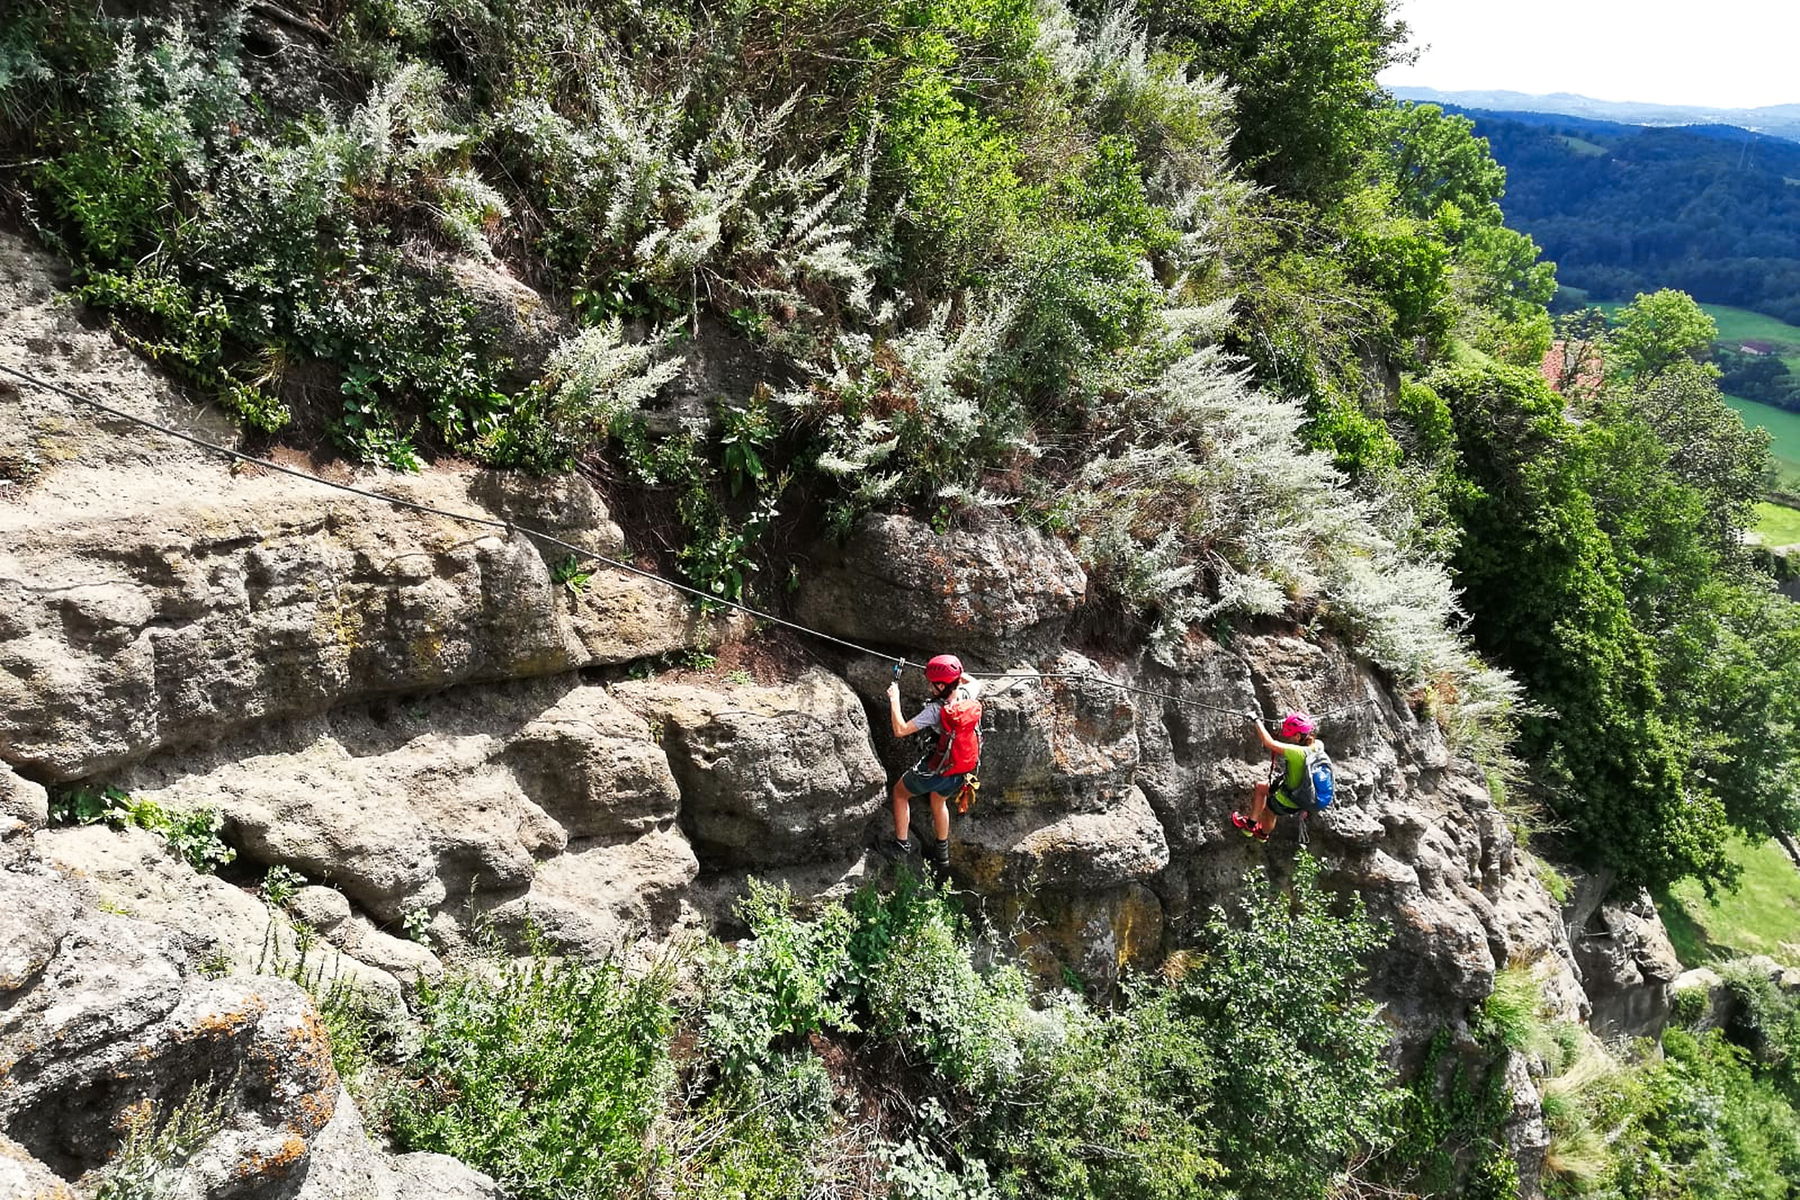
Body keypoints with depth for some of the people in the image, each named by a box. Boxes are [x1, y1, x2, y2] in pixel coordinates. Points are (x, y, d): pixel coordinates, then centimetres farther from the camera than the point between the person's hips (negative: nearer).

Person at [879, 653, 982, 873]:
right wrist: (956, 672, 13)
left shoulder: (936, 710, -30)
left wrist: (894, 699, -20)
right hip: (961, 769, 6)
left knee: (900, 792, 21)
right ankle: (942, 853, 46)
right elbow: (975, 682, 16)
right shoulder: (967, 695, -12)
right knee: (939, 801, 33)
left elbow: (900, 730, -28)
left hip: (936, 770, -6)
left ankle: (901, 844, 28)